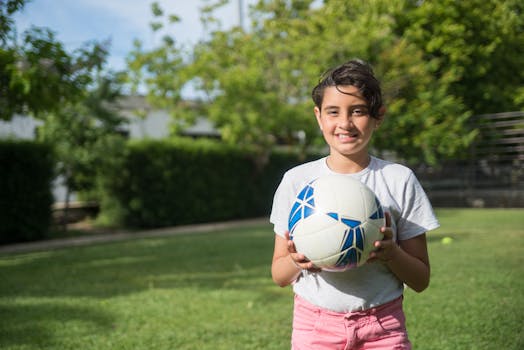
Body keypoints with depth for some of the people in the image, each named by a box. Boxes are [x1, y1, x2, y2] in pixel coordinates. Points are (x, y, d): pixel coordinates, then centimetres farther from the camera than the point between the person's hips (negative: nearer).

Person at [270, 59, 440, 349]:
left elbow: (420, 280, 0)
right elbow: (279, 276, 3)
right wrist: (296, 260, -18)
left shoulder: (400, 180, -3)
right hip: (315, 325, 1)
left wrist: (391, 252, -19)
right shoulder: (296, 181, -1)